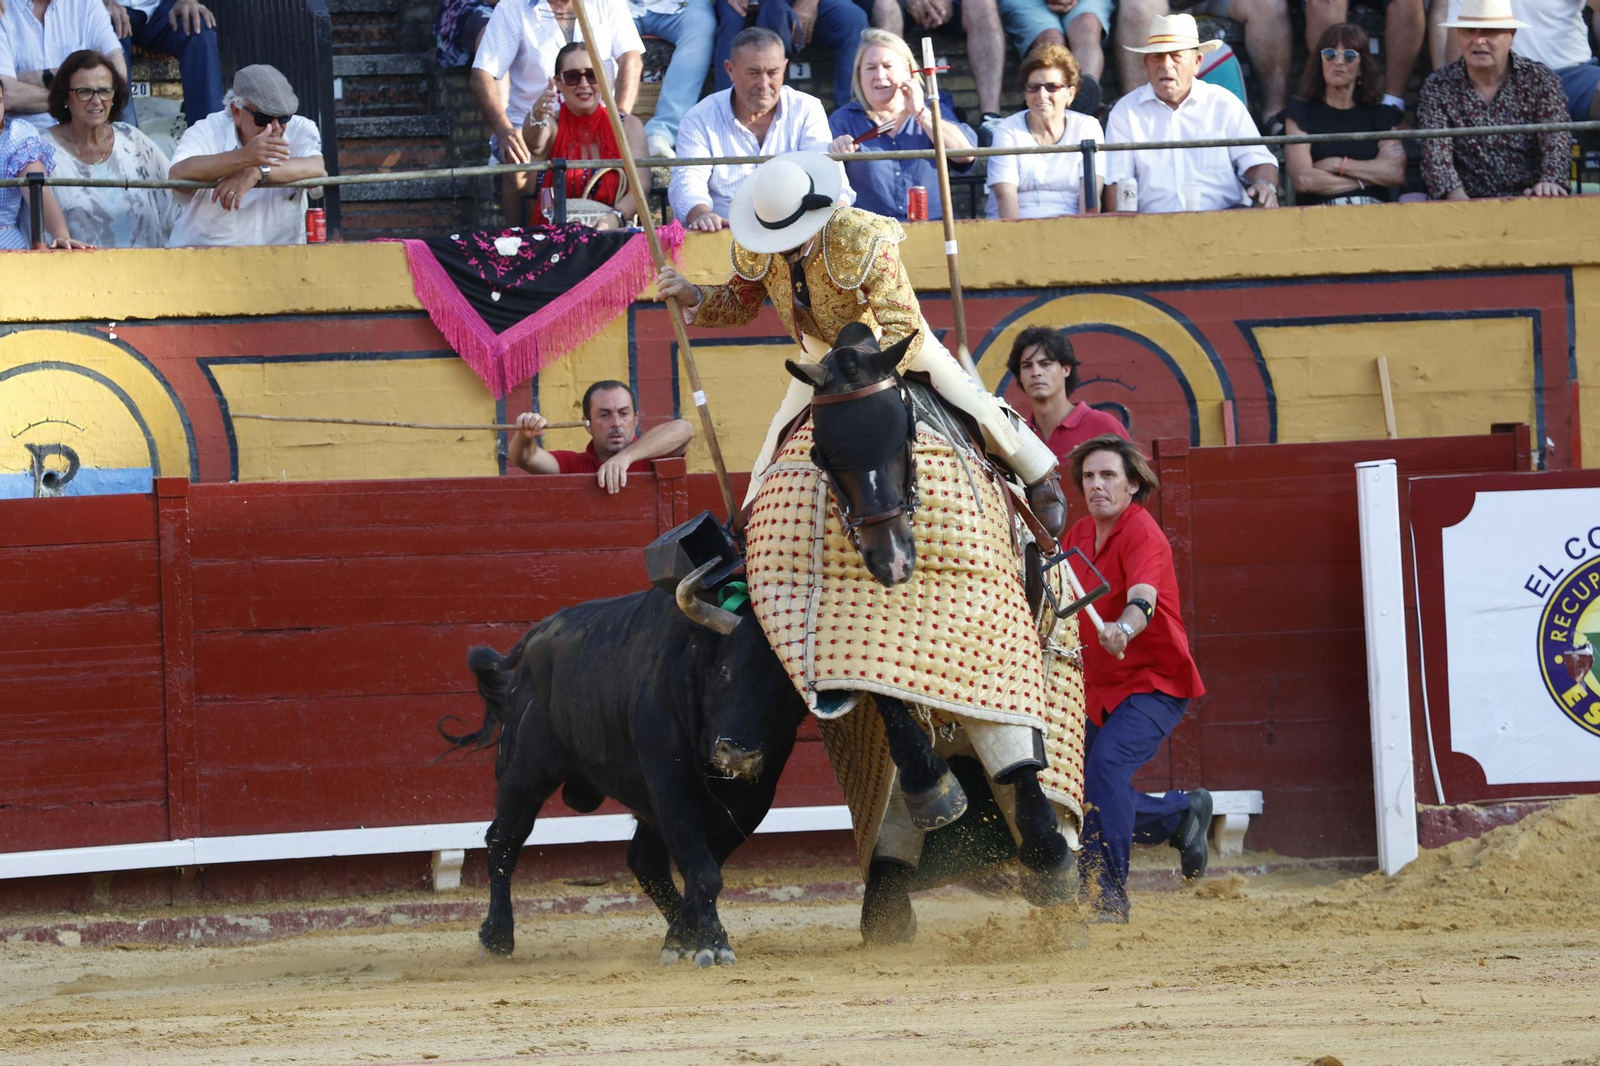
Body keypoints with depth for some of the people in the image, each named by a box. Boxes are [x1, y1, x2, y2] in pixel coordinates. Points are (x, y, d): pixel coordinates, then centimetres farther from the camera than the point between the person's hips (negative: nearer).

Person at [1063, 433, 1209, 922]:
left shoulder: (1143, 535, -18)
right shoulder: (1080, 533, 5)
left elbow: (1142, 600, -39)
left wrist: (1121, 630, -59)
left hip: (1155, 682, -8)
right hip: (1102, 688, 8)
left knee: (1107, 762, -30)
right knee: (1094, 800, 9)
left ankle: (1108, 895, -27)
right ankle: (1184, 812, 36)